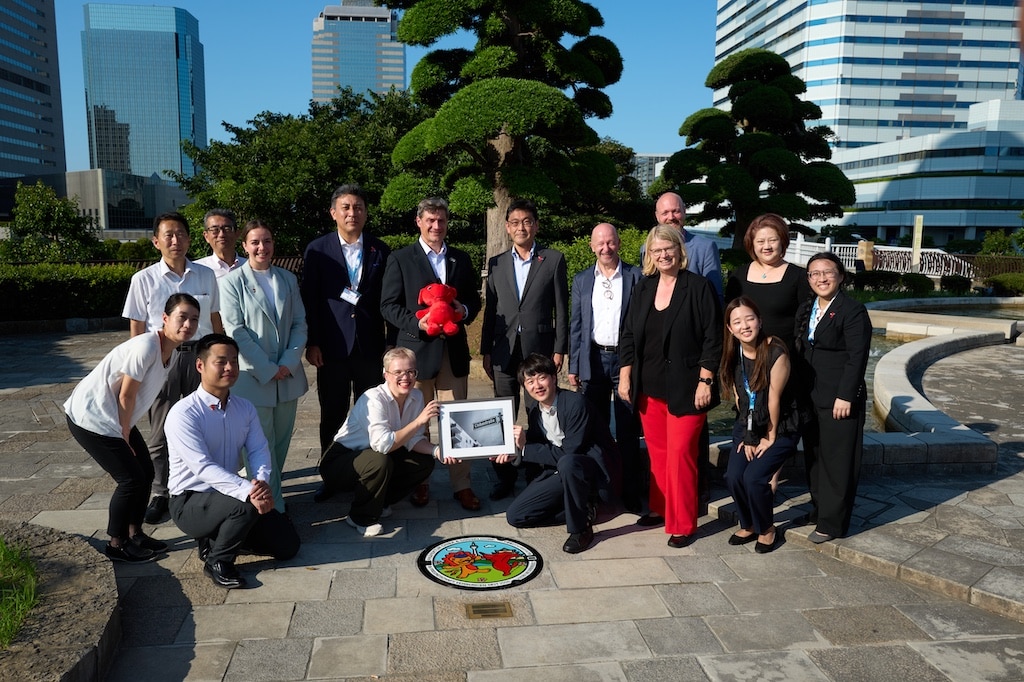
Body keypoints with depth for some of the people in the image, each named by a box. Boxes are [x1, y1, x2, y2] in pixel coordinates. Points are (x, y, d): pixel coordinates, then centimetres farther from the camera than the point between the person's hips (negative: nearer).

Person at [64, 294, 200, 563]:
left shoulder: (171, 351, 0)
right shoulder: (146, 347, -27)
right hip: (90, 419, -9)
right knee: (131, 478, -6)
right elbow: (126, 395, -20)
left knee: (146, 471, 10)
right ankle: (116, 544, 12)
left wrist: (126, 433, 8)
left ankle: (135, 534, 26)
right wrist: (125, 436, -10)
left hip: (115, 419, 9)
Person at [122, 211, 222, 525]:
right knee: (160, 434, 9)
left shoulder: (206, 275, 3)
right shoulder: (144, 280, -2)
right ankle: (160, 494, 22)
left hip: (200, 355, 1)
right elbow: (137, 329, 3)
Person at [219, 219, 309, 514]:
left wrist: (289, 362, -7)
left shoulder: (288, 279, 10)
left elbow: (299, 323, 7)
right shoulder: (231, 282, -3)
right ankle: (272, 507, 9)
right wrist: (267, 369, -12)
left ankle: (273, 496, 27)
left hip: (288, 376, 4)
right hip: (253, 377, -4)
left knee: (281, 442, 12)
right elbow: (236, 331, -9)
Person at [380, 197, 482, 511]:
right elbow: (389, 305, -3)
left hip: (454, 349, 2)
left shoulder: (461, 259, 12)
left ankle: (462, 484, 14)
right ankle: (419, 482, 23)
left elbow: (474, 299, 15)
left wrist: (464, 311, -7)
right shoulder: (400, 259, 1)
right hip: (416, 349, -2)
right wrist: (417, 323, -18)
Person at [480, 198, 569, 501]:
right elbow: (490, 309, 10)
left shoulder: (553, 260, 2)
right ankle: (505, 477, 20)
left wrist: (559, 350, -5)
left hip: (540, 348, -3)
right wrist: (485, 351, 8)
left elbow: (561, 309, 0)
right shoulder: (496, 263, 10)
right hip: (504, 350, 3)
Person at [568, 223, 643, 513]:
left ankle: (632, 494, 12)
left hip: (627, 359, -2)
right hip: (594, 361, 3)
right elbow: (575, 326, 9)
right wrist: (573, 366, 5)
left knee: (628, 432, 3)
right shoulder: (581, 280, 9)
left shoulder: (636, 276, 0)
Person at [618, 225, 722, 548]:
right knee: (657, 453, 12)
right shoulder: (643, 288, 9)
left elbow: (713, 339, -8)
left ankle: (682, 524, 7)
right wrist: (624, 377, 7)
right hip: (649, 388, 5)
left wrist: (705, 381, -12)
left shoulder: (699, 287, -6)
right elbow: (628, 336, 11)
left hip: (684, 389, -5)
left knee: (680, 454, -4)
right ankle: (659, 509, 28)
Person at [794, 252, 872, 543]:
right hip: (810, 397, 7)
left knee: (838, 460, 1)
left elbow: (857, 357, -15)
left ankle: (832, 522, 11)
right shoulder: (805, 310, 12)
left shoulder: (853, 310, -11)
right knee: (814, 455, 16)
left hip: (839, 399, -7)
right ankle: (818, 507, 32)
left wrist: (845, 396, -19)